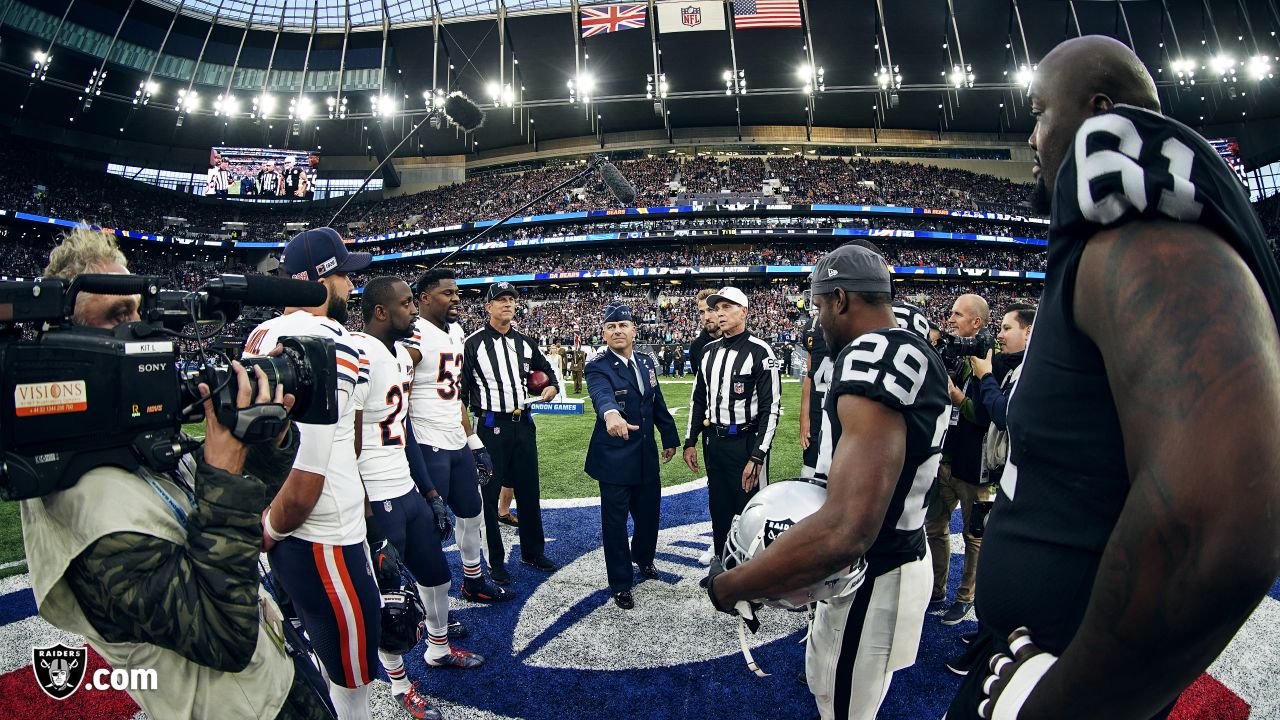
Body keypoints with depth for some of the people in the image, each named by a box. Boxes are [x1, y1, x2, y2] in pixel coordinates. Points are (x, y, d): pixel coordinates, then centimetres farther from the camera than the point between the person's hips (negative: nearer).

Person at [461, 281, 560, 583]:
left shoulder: (525, 342, 9)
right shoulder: (473, 344, -6)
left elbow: (546, 369, 24)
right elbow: (461, 390, -6)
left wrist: (552, 387, 2)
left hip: (523, 424, 5)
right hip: (490, 426, -5)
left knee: (529, 491, 14)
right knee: (490, 495, 5)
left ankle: (533, 552, 30)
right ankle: (496, 561, 19)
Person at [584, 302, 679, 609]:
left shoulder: (646, 362, 4)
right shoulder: (598, 367, -15)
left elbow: (658, 403, 13)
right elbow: (602, 395, -38)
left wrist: (669, 438, 18)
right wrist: (611, 414, -59)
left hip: (647, 456, 6)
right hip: (614, 457, -6)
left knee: (648, 513, 19)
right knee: (615, 522, 6)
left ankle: (644, 558, 48)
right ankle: (620, 584, 23)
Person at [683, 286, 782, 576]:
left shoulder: (760, 352, -12)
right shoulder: (709, 350, 8)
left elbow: (770, 408, -14)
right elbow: (698, 398, 15)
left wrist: (757, 456, -18)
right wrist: (690, 442, 12)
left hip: (746, 442, -6)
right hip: (713, 441, 6)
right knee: (719, 507, 19)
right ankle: (720, 560, 37)